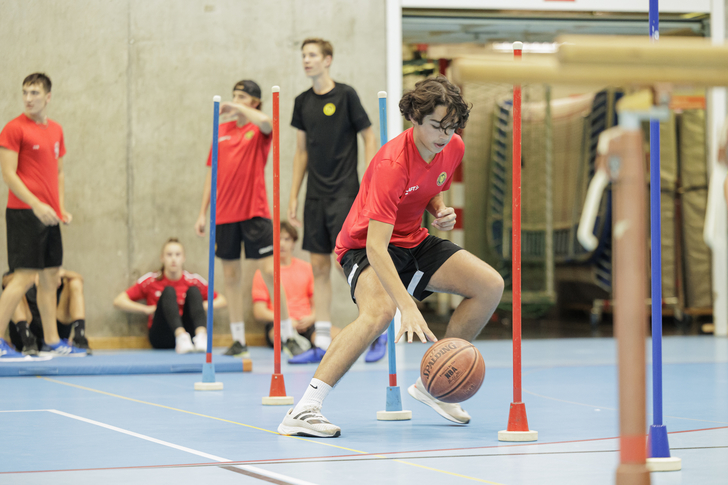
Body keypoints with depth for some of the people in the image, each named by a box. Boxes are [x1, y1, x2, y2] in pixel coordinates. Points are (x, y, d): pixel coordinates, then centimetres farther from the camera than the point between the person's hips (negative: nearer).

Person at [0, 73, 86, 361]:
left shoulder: (56, 130, 14)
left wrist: (61, 208, 11)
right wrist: (36, 204, -21)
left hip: (49, 216, 7)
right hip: (24, 214, -7)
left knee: (50, 277, 11)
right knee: (24, 277, -12)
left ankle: (53, 341, 18)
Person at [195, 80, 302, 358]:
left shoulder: (259, 130, 0)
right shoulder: (221, 131, 12)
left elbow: (265, 122, -28)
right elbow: (212, 173, 15)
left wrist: (237, 108, -19)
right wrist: (202, 213, 11)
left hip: (255, 212, -4)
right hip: (224, 215, 4)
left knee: (269, 272, -7)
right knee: (231, 276, 6)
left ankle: (288, 336, -2)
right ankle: (238, 340, 12)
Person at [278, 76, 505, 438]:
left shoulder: (454, 149, -8)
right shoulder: (392, 164, -32)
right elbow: (376, 247, -38)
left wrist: (441, 212, -7)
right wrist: (408, 307, -48)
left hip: (414, 241, 8)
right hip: (365, 244, -7)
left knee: (490, 285, -5)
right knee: (380, 309, -37)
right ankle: (304, 409, -39)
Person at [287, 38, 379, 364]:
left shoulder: (345, 95, -5)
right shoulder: (302, 102, 10)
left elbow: (369, 138, -3)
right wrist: (293, 196, 12)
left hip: (344, 193, -6)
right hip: (315, 196, 6)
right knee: (319, 266, 4)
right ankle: (322, 343, 7)